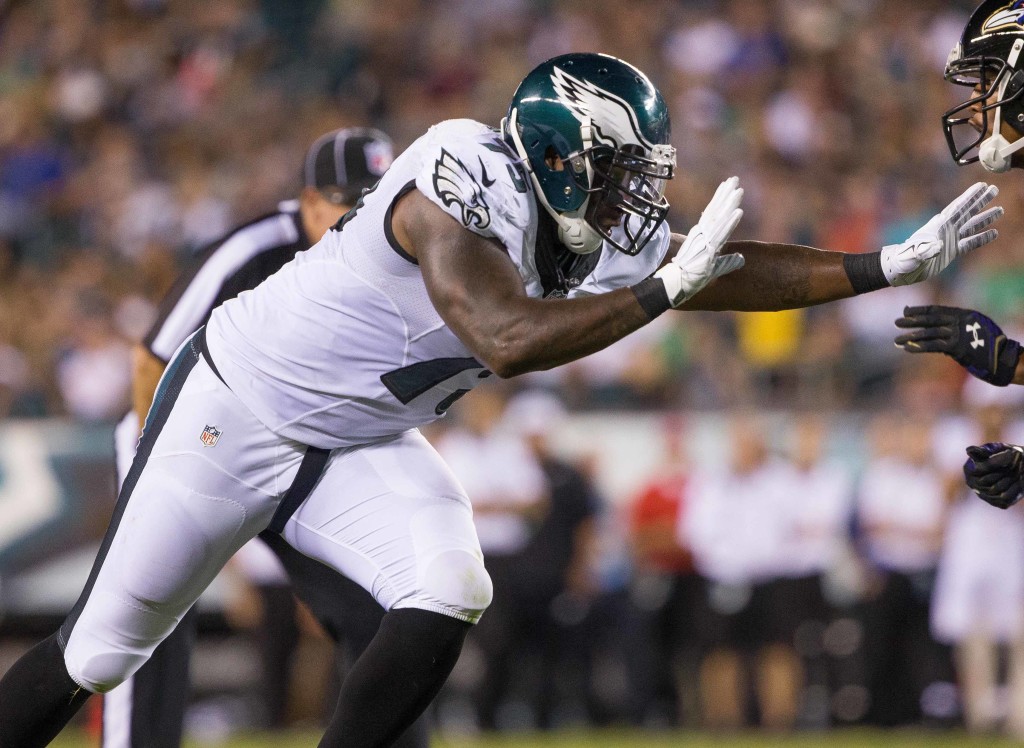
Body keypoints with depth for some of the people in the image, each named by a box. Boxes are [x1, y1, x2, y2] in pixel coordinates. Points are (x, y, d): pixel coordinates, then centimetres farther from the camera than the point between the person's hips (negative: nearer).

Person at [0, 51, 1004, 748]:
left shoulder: (603, 236, -5)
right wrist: (662, 290, -35)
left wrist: (897, 264, -3)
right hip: (235, 409, -7)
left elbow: (734, 272, 3)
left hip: (362, 444, 7)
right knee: (101, 650, -1)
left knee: (445, 598, -16)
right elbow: (508, 338, -39)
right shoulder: (466, 179, -28)